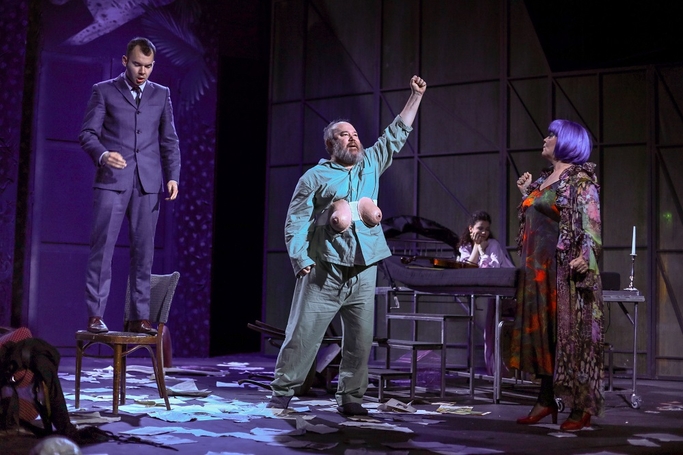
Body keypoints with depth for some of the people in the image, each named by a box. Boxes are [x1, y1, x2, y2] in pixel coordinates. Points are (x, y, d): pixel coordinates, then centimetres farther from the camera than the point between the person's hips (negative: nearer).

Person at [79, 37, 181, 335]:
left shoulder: (161, 94, 15)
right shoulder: (104, 91, 7)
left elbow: (169, 140, 14)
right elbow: (88, 133, 1)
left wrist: (173, 176, 1)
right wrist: (102, 155, -19)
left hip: (148, 183, 2)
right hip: (112, 180, -2)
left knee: (143, 251, 2)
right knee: (103, 247, -6)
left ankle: (139, 317, 7)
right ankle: (95, 315, -2)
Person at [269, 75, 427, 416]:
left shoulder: (370, 164, 18)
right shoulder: (315, 177, 5)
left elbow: (396, 135, 24)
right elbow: (295, 222, 0)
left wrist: (416, 96, 21)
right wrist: (301, 261, -11)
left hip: (363, 273, 4)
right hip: (324, 270, -4)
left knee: (360, 340, 4)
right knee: (303, 334, -4)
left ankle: (350, 398, 13)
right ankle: (282, 393, 5)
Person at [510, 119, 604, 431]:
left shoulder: (579, 177, -6)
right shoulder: (544, 178, 17)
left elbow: (590, 221, -16)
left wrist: (586, 255, -27)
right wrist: (527, 192, 17)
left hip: (565, 268, -8)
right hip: (538, 268, 8)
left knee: (569, 332, -5)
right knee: (542, 332, 9)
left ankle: (582, 407, 3)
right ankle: (547, 399, 17)